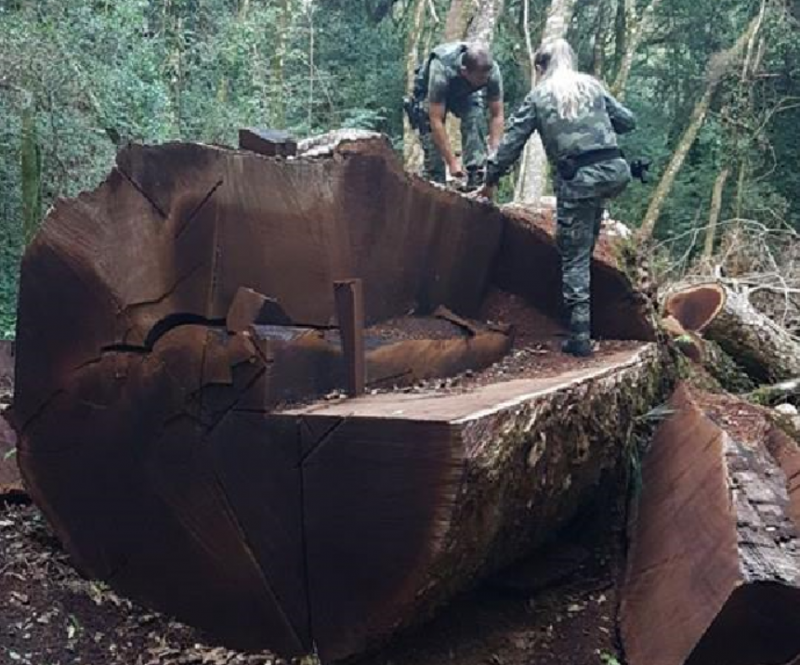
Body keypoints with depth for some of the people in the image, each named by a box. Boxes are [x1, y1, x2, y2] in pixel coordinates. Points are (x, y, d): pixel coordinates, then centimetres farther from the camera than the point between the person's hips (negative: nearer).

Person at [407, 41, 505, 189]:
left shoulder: (492, 71, -32)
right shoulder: (441, 71, -42)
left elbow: (497, 115, -23)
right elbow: (436, 120, -39)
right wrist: (452, 161, -40)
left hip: (466, 93, 2)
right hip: (429, 92, -2)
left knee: (476, 119, -25)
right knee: (432, 138, -18)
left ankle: (476, 181, -23)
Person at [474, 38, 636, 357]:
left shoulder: (538, 96, 8)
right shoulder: (592, 85, 16)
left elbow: (512, 141, 10)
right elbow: (627, 121, 19)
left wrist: (491, 180, 22)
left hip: (577, 180, -3)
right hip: (615, 170, 3)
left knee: (574, 258, 5)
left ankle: (580, 337, 4)